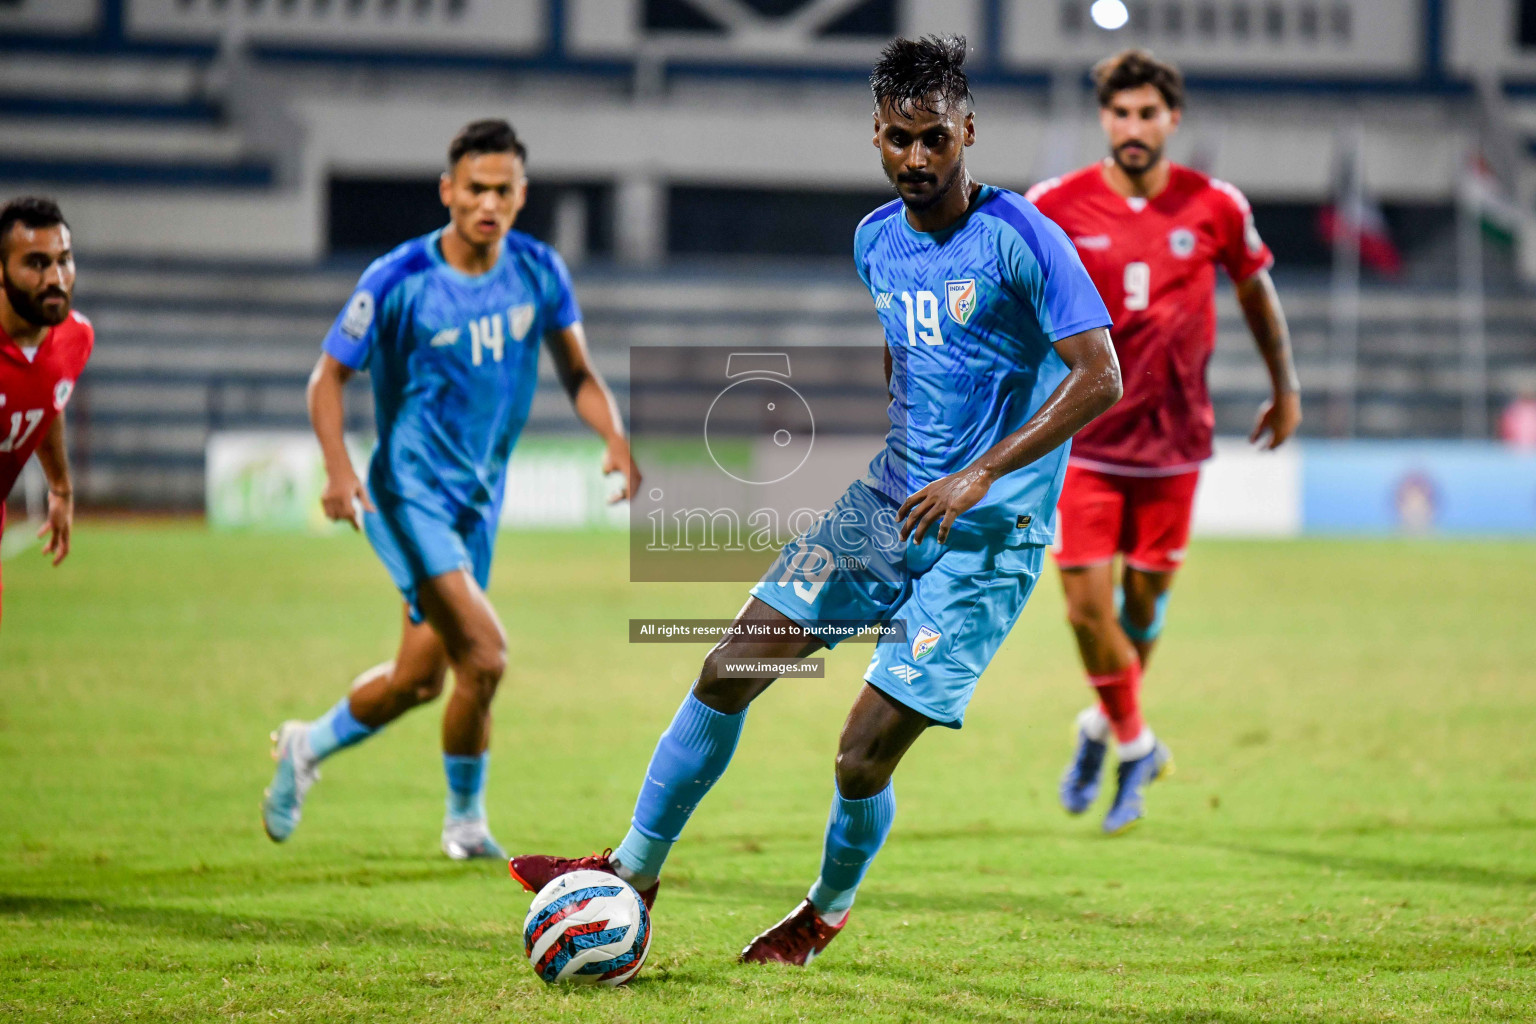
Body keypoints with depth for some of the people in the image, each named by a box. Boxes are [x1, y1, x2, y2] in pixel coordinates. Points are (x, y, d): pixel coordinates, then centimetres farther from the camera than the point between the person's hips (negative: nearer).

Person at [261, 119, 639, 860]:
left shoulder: (539, 271, -1)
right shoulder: (399, 281, -15)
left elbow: (576, 371, 8)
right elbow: (329, 374, -7)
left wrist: (615, 438, -11)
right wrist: (338, 468, -22)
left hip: (479, 496, 6)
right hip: (410, 491, -6)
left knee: (419, 677, 12)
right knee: (483, 654, -18)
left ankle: (306, 747, 39)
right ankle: (466, 821, 2)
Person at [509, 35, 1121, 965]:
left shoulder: (1020, 240, -15)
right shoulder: (877, 239, 8)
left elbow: (1100, 379, -19)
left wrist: (979, 476, -22)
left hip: (988, 534, -7)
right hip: (887, 498, 7)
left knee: (863, 756, -9)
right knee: (731, 668, -1)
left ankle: (829, 912, 21)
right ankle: (636, 870, 13)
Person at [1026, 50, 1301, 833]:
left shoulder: (1215, 208, -3)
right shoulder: (1056, 207, -6)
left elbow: (1255, 288, 14)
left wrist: (1285, 388, 21)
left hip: (1173, 440, 1)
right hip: (1085, 438, -1)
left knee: (1144, 603, 6)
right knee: (1087, 604, -7)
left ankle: (1105, 725, 33)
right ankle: (1135, 744, 14)